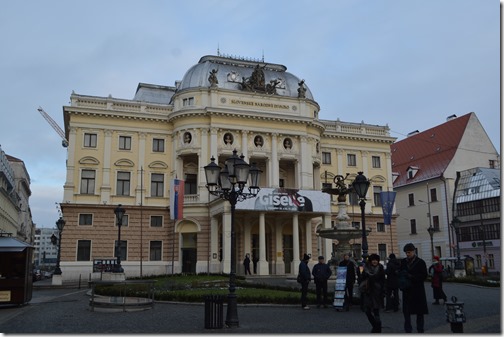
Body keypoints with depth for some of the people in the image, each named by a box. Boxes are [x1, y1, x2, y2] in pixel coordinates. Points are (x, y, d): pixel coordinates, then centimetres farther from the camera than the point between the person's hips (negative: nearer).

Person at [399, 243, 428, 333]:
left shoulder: (420, 262, -2)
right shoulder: (403, 262, 8)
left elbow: (424, 276, -6)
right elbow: (400, 274, 14)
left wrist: (411, 277, -16)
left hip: (418, 290, -2)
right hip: (407, 290, 2)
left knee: (420, 311, 5)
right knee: (406, 310, 2)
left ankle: (420, 329, 17)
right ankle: (408, 329, 10)